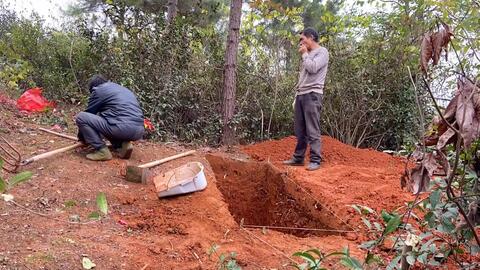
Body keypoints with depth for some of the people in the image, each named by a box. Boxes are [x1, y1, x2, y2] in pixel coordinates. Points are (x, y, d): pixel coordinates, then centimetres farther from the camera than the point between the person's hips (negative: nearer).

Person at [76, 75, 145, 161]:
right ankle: (123, 145, 11)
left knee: (80, 117, 3)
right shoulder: (123, 89, 30)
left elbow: (89, 113, 15)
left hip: (123, 128, -8)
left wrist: (82, 137, 29)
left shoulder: (98, 90, 9)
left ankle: (102, 151, -2)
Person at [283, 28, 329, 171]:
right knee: (300, 130, 7)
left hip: (312, 94, -8)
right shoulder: (307, 55, 24)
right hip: (301, 94, 8)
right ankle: (298, 158, 12)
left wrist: (305, 54, -1)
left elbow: (313, 68, -17)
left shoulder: (322, 52, 0)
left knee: (312, 130, -10)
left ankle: (315, 160, -7)